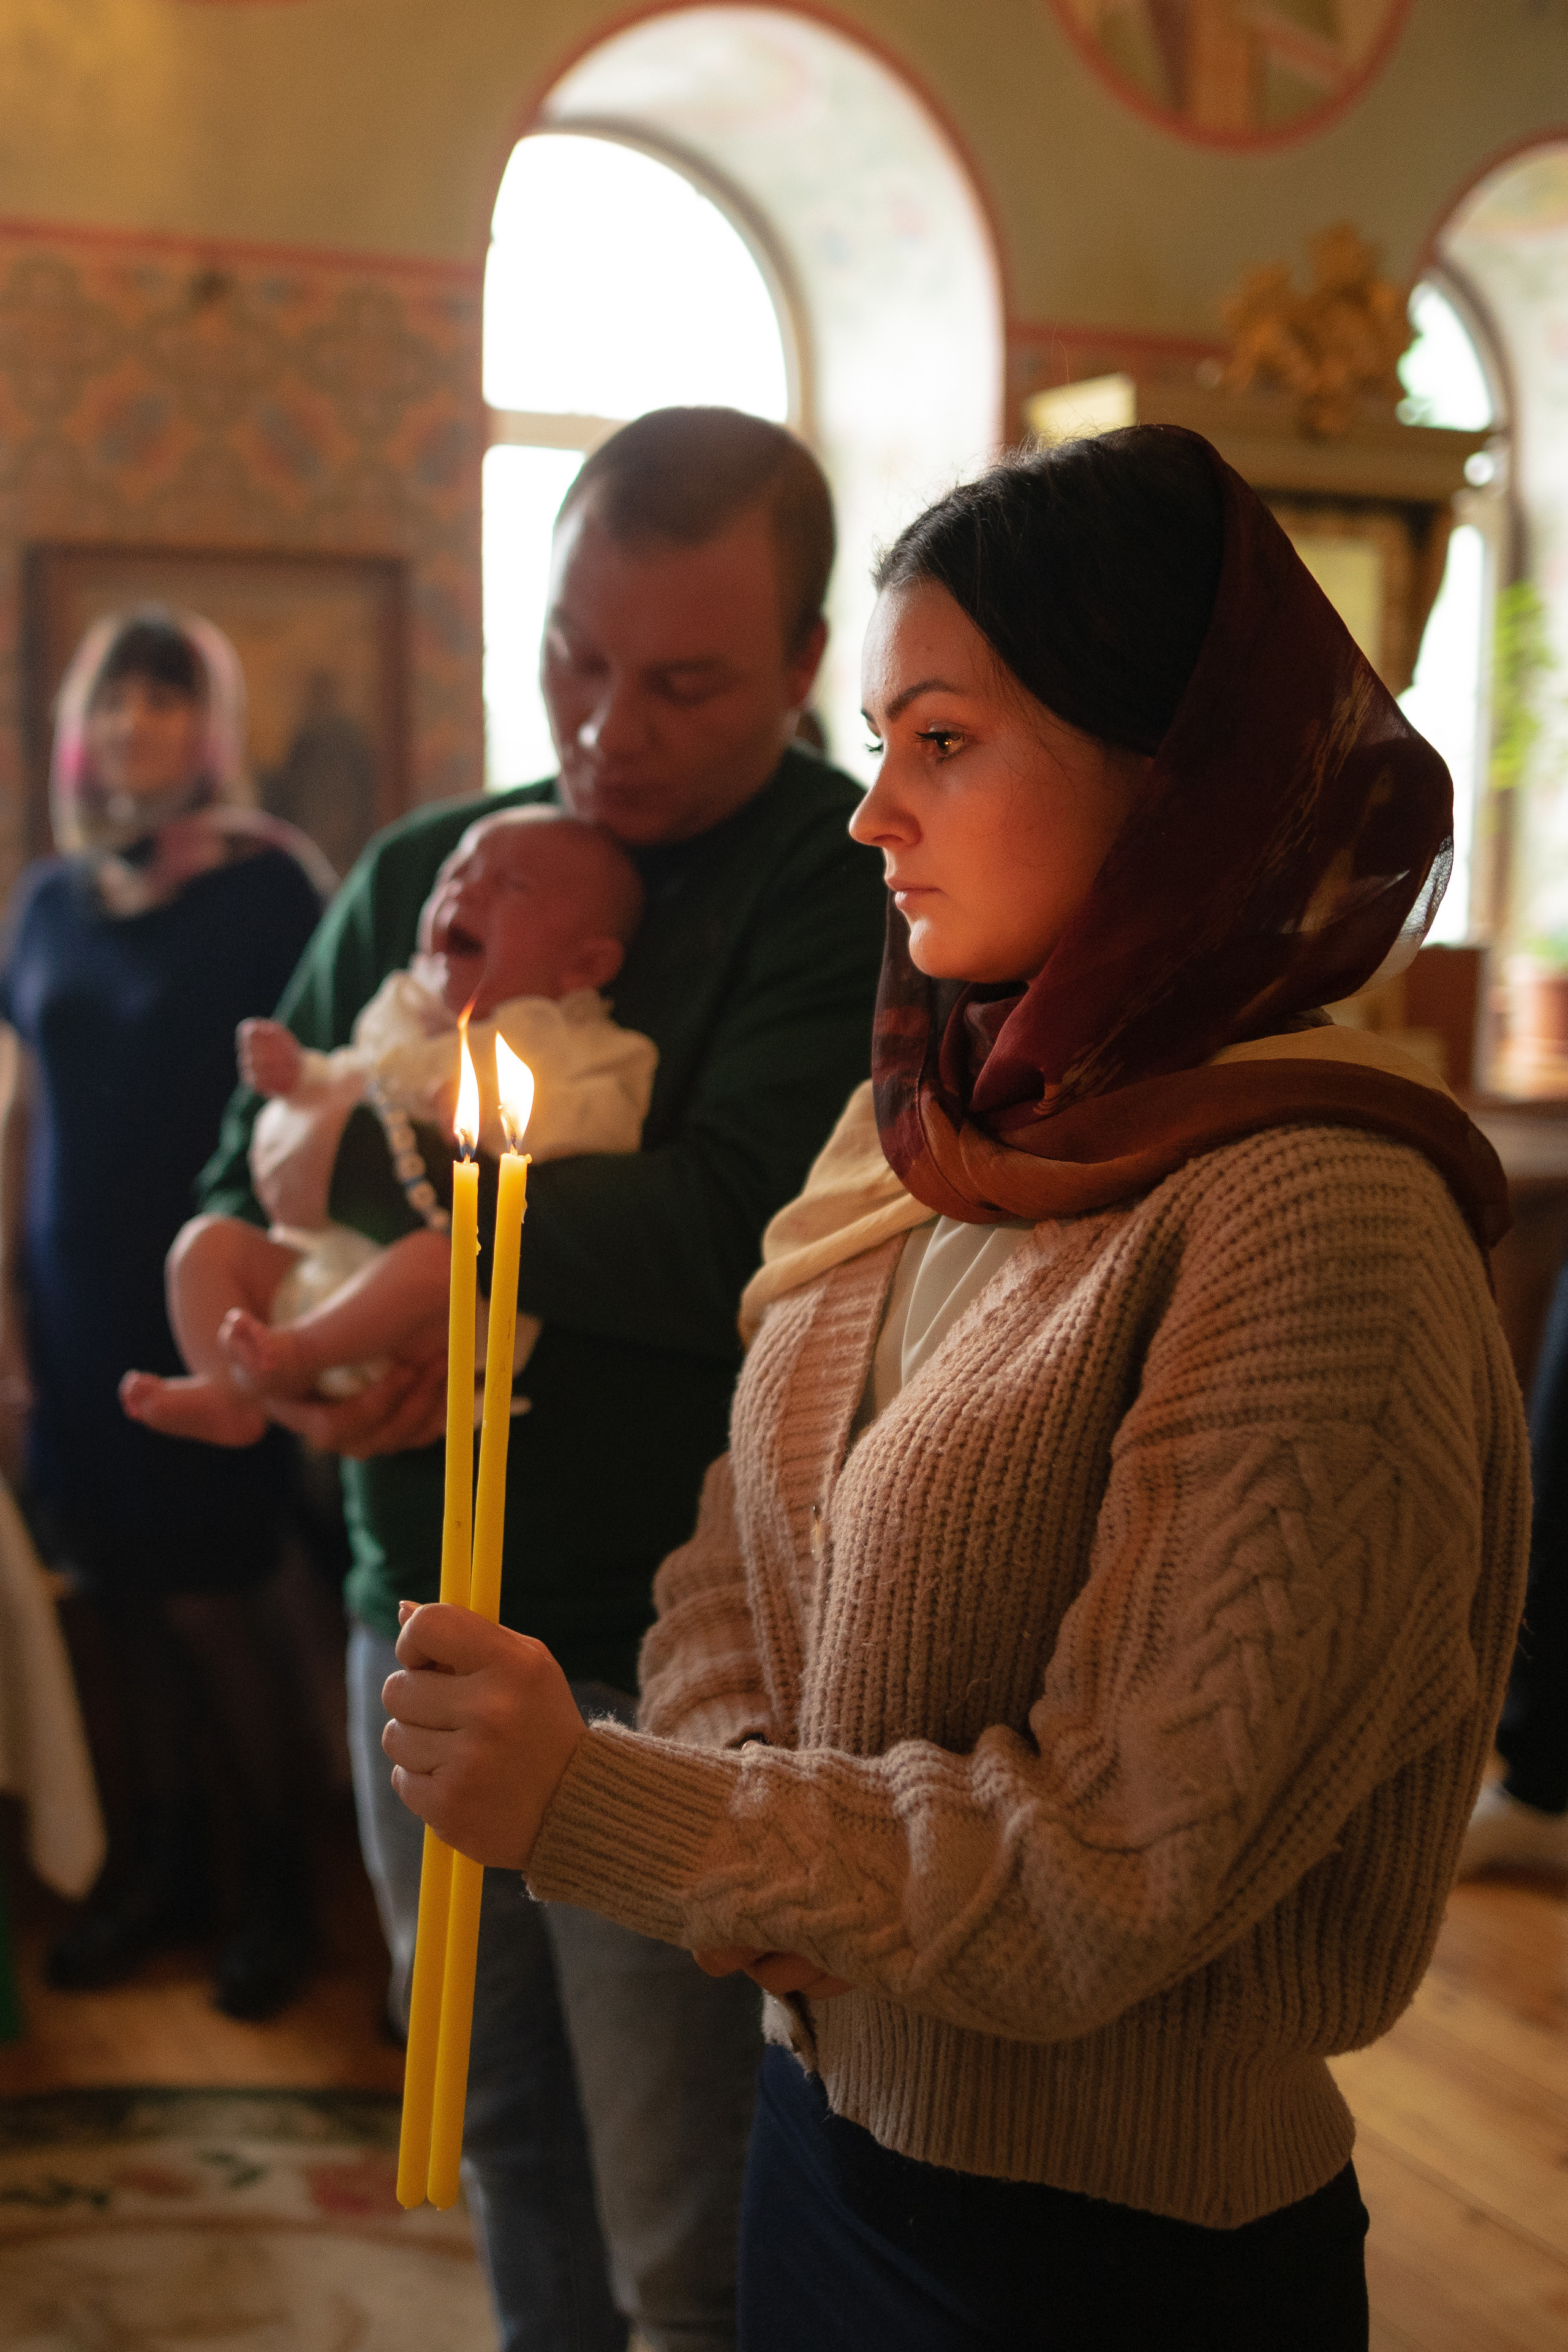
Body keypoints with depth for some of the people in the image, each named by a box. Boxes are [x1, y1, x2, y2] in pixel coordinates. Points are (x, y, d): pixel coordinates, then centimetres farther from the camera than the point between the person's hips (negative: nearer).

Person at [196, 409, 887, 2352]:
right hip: (426, 1618, 6)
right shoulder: (422, 876, 9)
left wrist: (433, 1223, -26)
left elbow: (738, 1217, -22)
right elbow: (252, 1189, 7)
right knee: (509, 2148, 21)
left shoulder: (855, 886, -10)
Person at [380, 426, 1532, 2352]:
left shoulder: (1313, 1221, -24)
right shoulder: (925, 1119, 1)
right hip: (822, 2111, 6)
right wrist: (751, 1841, -12)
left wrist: (595, 1802, -24)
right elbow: (733, 1568, 7)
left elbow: (1107, 1875, -23)